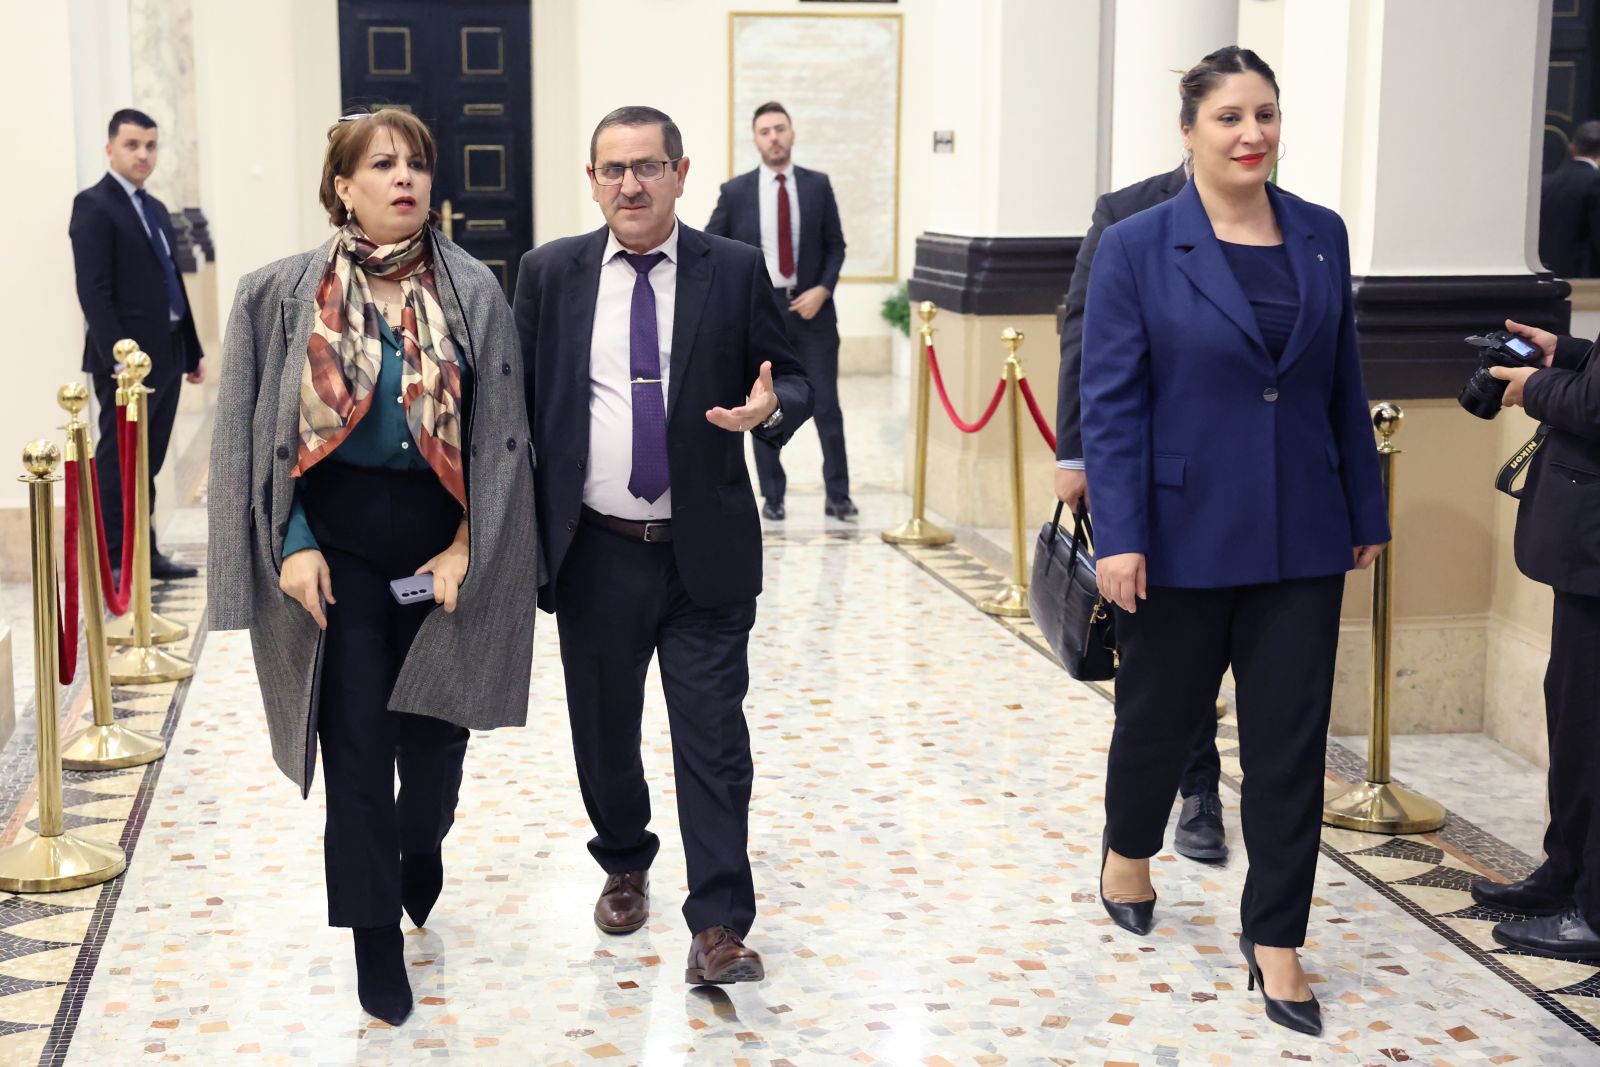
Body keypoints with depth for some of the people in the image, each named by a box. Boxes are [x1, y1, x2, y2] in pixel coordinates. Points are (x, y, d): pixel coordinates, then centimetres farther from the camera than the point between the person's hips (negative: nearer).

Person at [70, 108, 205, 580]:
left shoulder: (155, 208, 18)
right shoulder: (94, 205, -8)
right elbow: (93, 291, -15)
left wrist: (193, 349, 17)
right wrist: (118, 358, -22)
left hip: (166, 355, 8)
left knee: (147, 463, 13)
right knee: (117, 463, -3)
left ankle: (145, 553, 20)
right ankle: (109, 563, 3)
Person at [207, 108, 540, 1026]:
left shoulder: (474, 292, -2)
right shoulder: (286, 295, -2)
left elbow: (500, 434, -2)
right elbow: (259, 431, 0)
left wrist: (466, 547, -8)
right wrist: (293, 543, -9)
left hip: (441, 537, 1)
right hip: (337, 538, -1)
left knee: (432, 727, 11)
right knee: (356, 737, -1)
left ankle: (420, 849, 44)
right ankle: (376, 934, 13)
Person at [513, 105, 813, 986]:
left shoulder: (736, 270, 0)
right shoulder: (549, 274, 4)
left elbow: (792, 378, 5)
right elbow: (519, 401, 6)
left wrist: (772, 408, -19)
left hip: (704, 553, -2)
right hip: (593, 552, 2)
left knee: (712, 739, -3)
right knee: (603, 731, 16)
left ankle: (718, 927, 2)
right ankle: (624, 866, 40)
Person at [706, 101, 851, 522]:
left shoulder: (818, 185, 4)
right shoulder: (735, 192, 1)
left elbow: (835, 245, 7)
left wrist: (823, 289, -8)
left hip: (811, 308, 0)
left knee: (827, 406, 0)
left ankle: (838, 496, 8)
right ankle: (772, 496, 14)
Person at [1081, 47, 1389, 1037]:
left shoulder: (1322, 235, 4)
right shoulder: (1138, 246, -7)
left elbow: (1344, 387, 8)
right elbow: (1111, 400, -10)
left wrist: (1367, 512, 10)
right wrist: (1119, 536, -15)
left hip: (1302, 537, 3)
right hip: (1185, 534, -3)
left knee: (1291, 740, 5)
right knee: (1160, 709, 15)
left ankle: (1275, 940, 17)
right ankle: (1129, 849, 45)